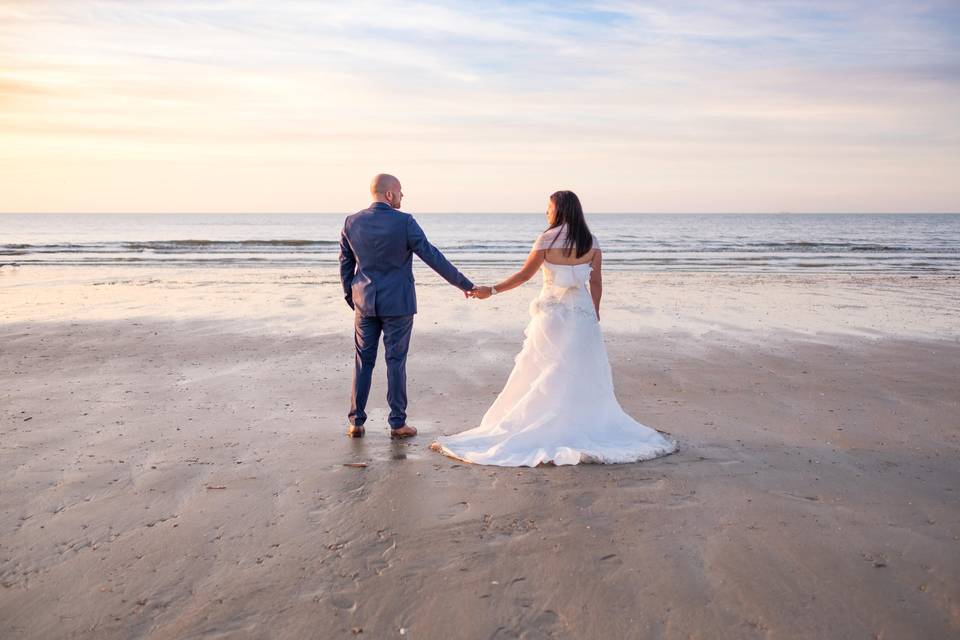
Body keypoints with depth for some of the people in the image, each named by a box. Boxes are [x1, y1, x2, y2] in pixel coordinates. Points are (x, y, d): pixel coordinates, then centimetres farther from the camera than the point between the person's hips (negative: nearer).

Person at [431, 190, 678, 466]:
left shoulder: (548, 238, -7)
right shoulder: (591, 241, 4)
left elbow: (524, 274, -7)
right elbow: (596, 282, 5)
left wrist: (491, 290, 0)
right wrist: (595, 313, 15)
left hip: (552, 311, -3)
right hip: (582, 312, 4)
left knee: (542, 376, 4)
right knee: (582, 375, 10)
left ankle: (531, 429, 10)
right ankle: (587, 427, 15)